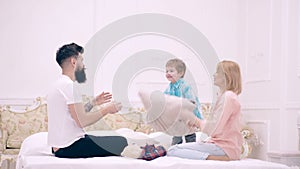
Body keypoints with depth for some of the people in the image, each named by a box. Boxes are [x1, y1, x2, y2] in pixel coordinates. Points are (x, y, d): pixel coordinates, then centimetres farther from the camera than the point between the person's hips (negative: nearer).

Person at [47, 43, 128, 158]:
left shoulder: (59, 84, 15)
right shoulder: (68, 85, -17)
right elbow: (82, 121, -21)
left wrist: (93, 103, 16)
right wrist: (106, 110, -8)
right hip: (71, 147, -11)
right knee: (121, 142, -7)